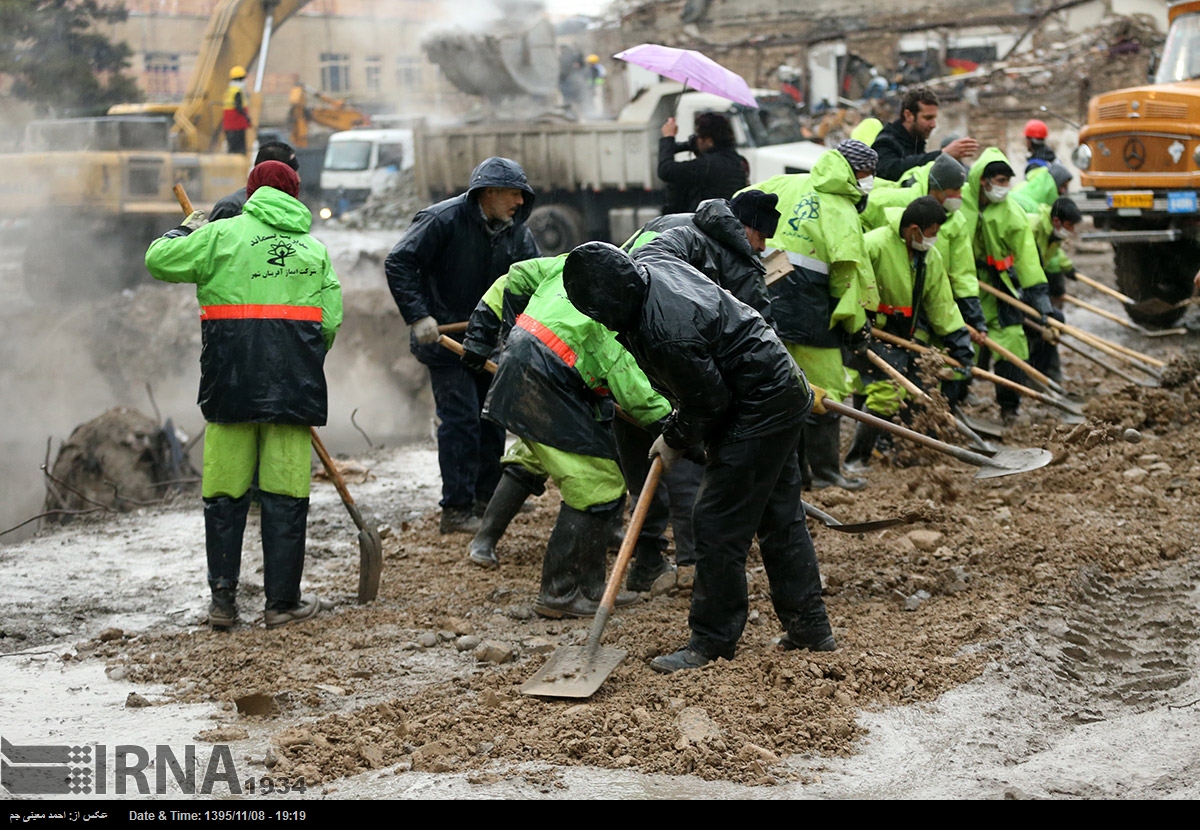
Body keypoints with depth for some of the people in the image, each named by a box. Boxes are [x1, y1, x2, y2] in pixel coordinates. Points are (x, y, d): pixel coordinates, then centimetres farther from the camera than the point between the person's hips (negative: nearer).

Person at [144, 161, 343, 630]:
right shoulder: (315, 249, 14)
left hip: (231, 380, -1)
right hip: (293, 386, 1)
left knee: (224, 493, 6)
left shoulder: (223, 234, 4)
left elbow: (159, 260, 6)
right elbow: (330, 322, 10)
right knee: (285, 494, 4)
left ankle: (223, 599, 7)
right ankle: (282, 602, 6)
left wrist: (185, 231, 26)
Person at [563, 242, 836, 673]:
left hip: (758, 408, -11)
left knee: (718, 524, -5)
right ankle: (810, 625, 26)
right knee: (780, 515, 17)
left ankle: (712, 641, 4)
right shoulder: (651, 266, -5)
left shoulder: (665, 336, -32)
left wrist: (676, 439, -1)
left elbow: (709, 402, -22)